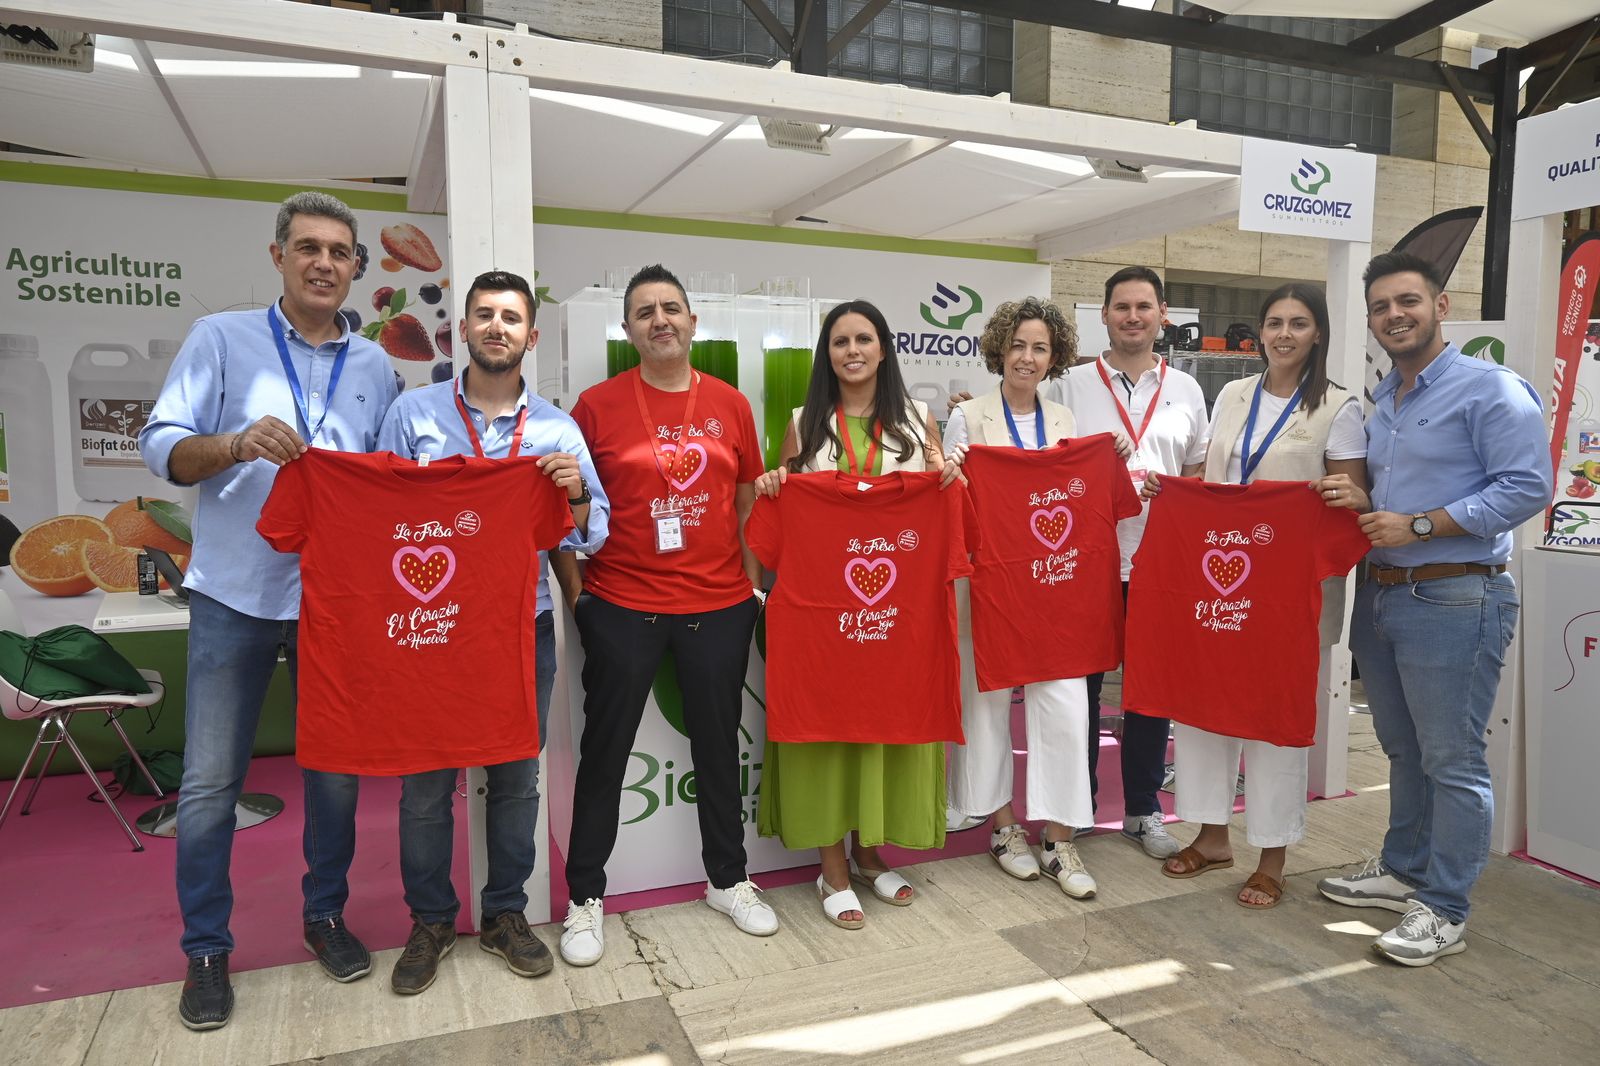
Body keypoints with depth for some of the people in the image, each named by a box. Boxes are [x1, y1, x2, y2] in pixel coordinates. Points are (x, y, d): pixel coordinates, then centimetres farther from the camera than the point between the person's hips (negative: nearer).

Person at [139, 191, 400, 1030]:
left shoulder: (375, 365, 9)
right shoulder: (221, 339, 2)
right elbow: (160, 446, -6)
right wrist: (235, 443, -25)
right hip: (236, 593, -2)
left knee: (336, 771, 11)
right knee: (209, 782, 5)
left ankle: (325, 914, 30)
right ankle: (205, 948, 21)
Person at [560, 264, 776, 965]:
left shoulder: (730, 404, 6)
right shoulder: (597, 405, -2)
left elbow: (748, 500, 12)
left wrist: (754, 580, 9)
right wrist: (574, 588, -6)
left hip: (719, 605, 3)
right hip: (622, 606, -2)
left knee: (718, 745, 15)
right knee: (605, 750, 8)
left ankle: (728, 880, 33)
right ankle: (586, 898, 25)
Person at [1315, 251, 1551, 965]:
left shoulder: (1490, 390, -8)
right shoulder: (1378, 403, 16)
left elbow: (1528, 486, -17)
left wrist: (1418, 526, -18)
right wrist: (1353, 501, 3)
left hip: (1455, 600, -8)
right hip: (1380, 594, 8)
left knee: (1452, 761, 0)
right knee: (1402, 749, 18)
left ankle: (1443, 911, 11)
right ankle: (1403, 870, 33)